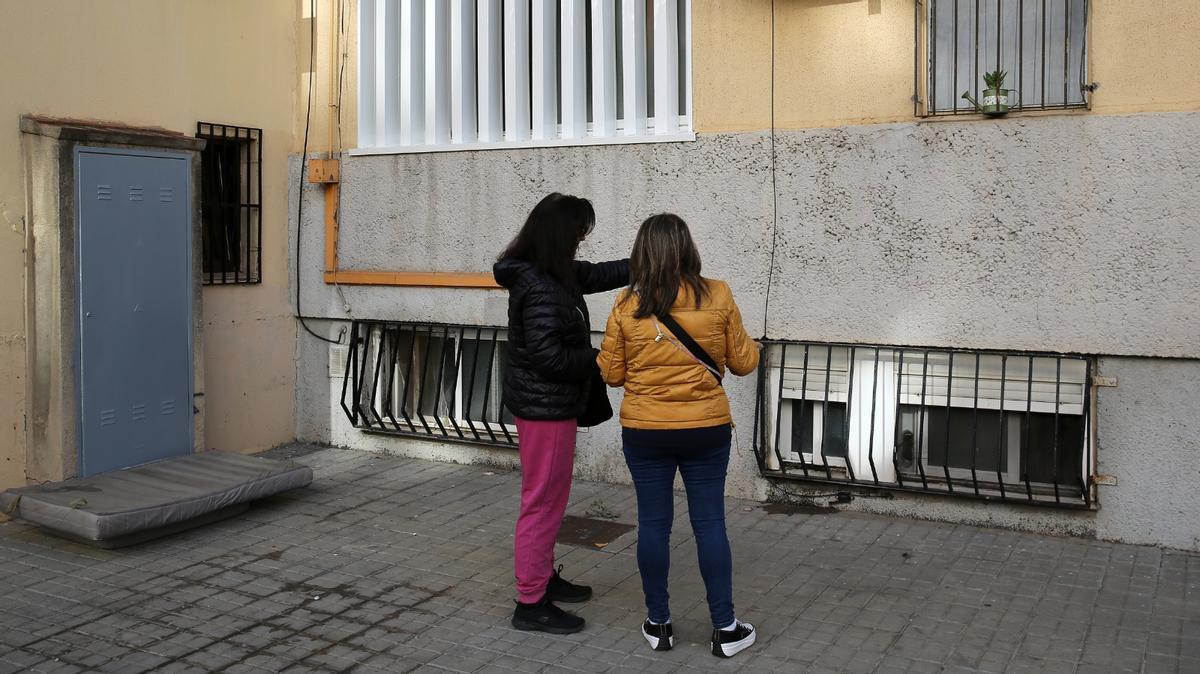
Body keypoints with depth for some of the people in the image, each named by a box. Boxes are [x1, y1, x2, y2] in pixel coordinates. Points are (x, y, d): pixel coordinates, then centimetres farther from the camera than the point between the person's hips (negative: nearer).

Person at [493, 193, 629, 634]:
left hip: (546, 402, 10)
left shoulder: (554, 275, 6)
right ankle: (530, 604, 9)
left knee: (549, 498, 21)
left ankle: (544, 577, 37)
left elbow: (598, 274, 17)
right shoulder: (540, 289, -23)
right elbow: (548, 355, -26)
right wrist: (601, 359, -13)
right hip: (545, 406, -10)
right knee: (543, 502, -1)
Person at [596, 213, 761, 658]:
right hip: (706, 429, 0)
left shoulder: (627, 305, -7)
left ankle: (659, 624, 21)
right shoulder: (717, 297, -7)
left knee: (653, 524, 10)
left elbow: (611, 373, 1)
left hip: (644, 432, 0)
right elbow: (742, 362, 2)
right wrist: (754, 349, 23)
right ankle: (725, 628, 18)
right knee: (709, 524, 8)